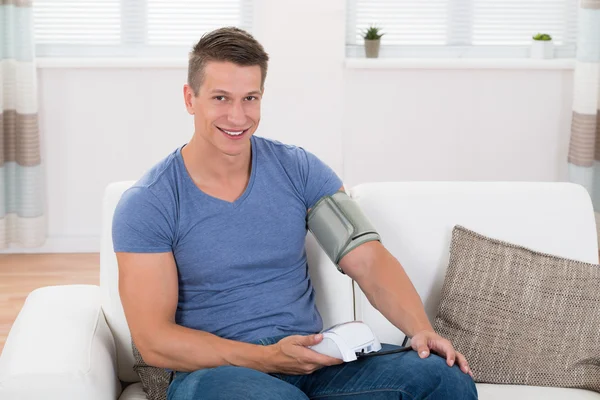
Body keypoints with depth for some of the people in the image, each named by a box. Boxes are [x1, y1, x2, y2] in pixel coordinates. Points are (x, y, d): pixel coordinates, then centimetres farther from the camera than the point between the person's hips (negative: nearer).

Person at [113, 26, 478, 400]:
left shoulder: (299, 169, 4)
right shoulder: (147, 204, -6)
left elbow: (368, 260, -1)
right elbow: (153, 341, -10)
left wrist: (421, 330, -20)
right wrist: (267, 357, -21)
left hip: (313, 363, 4)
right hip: (214, 370, -4)